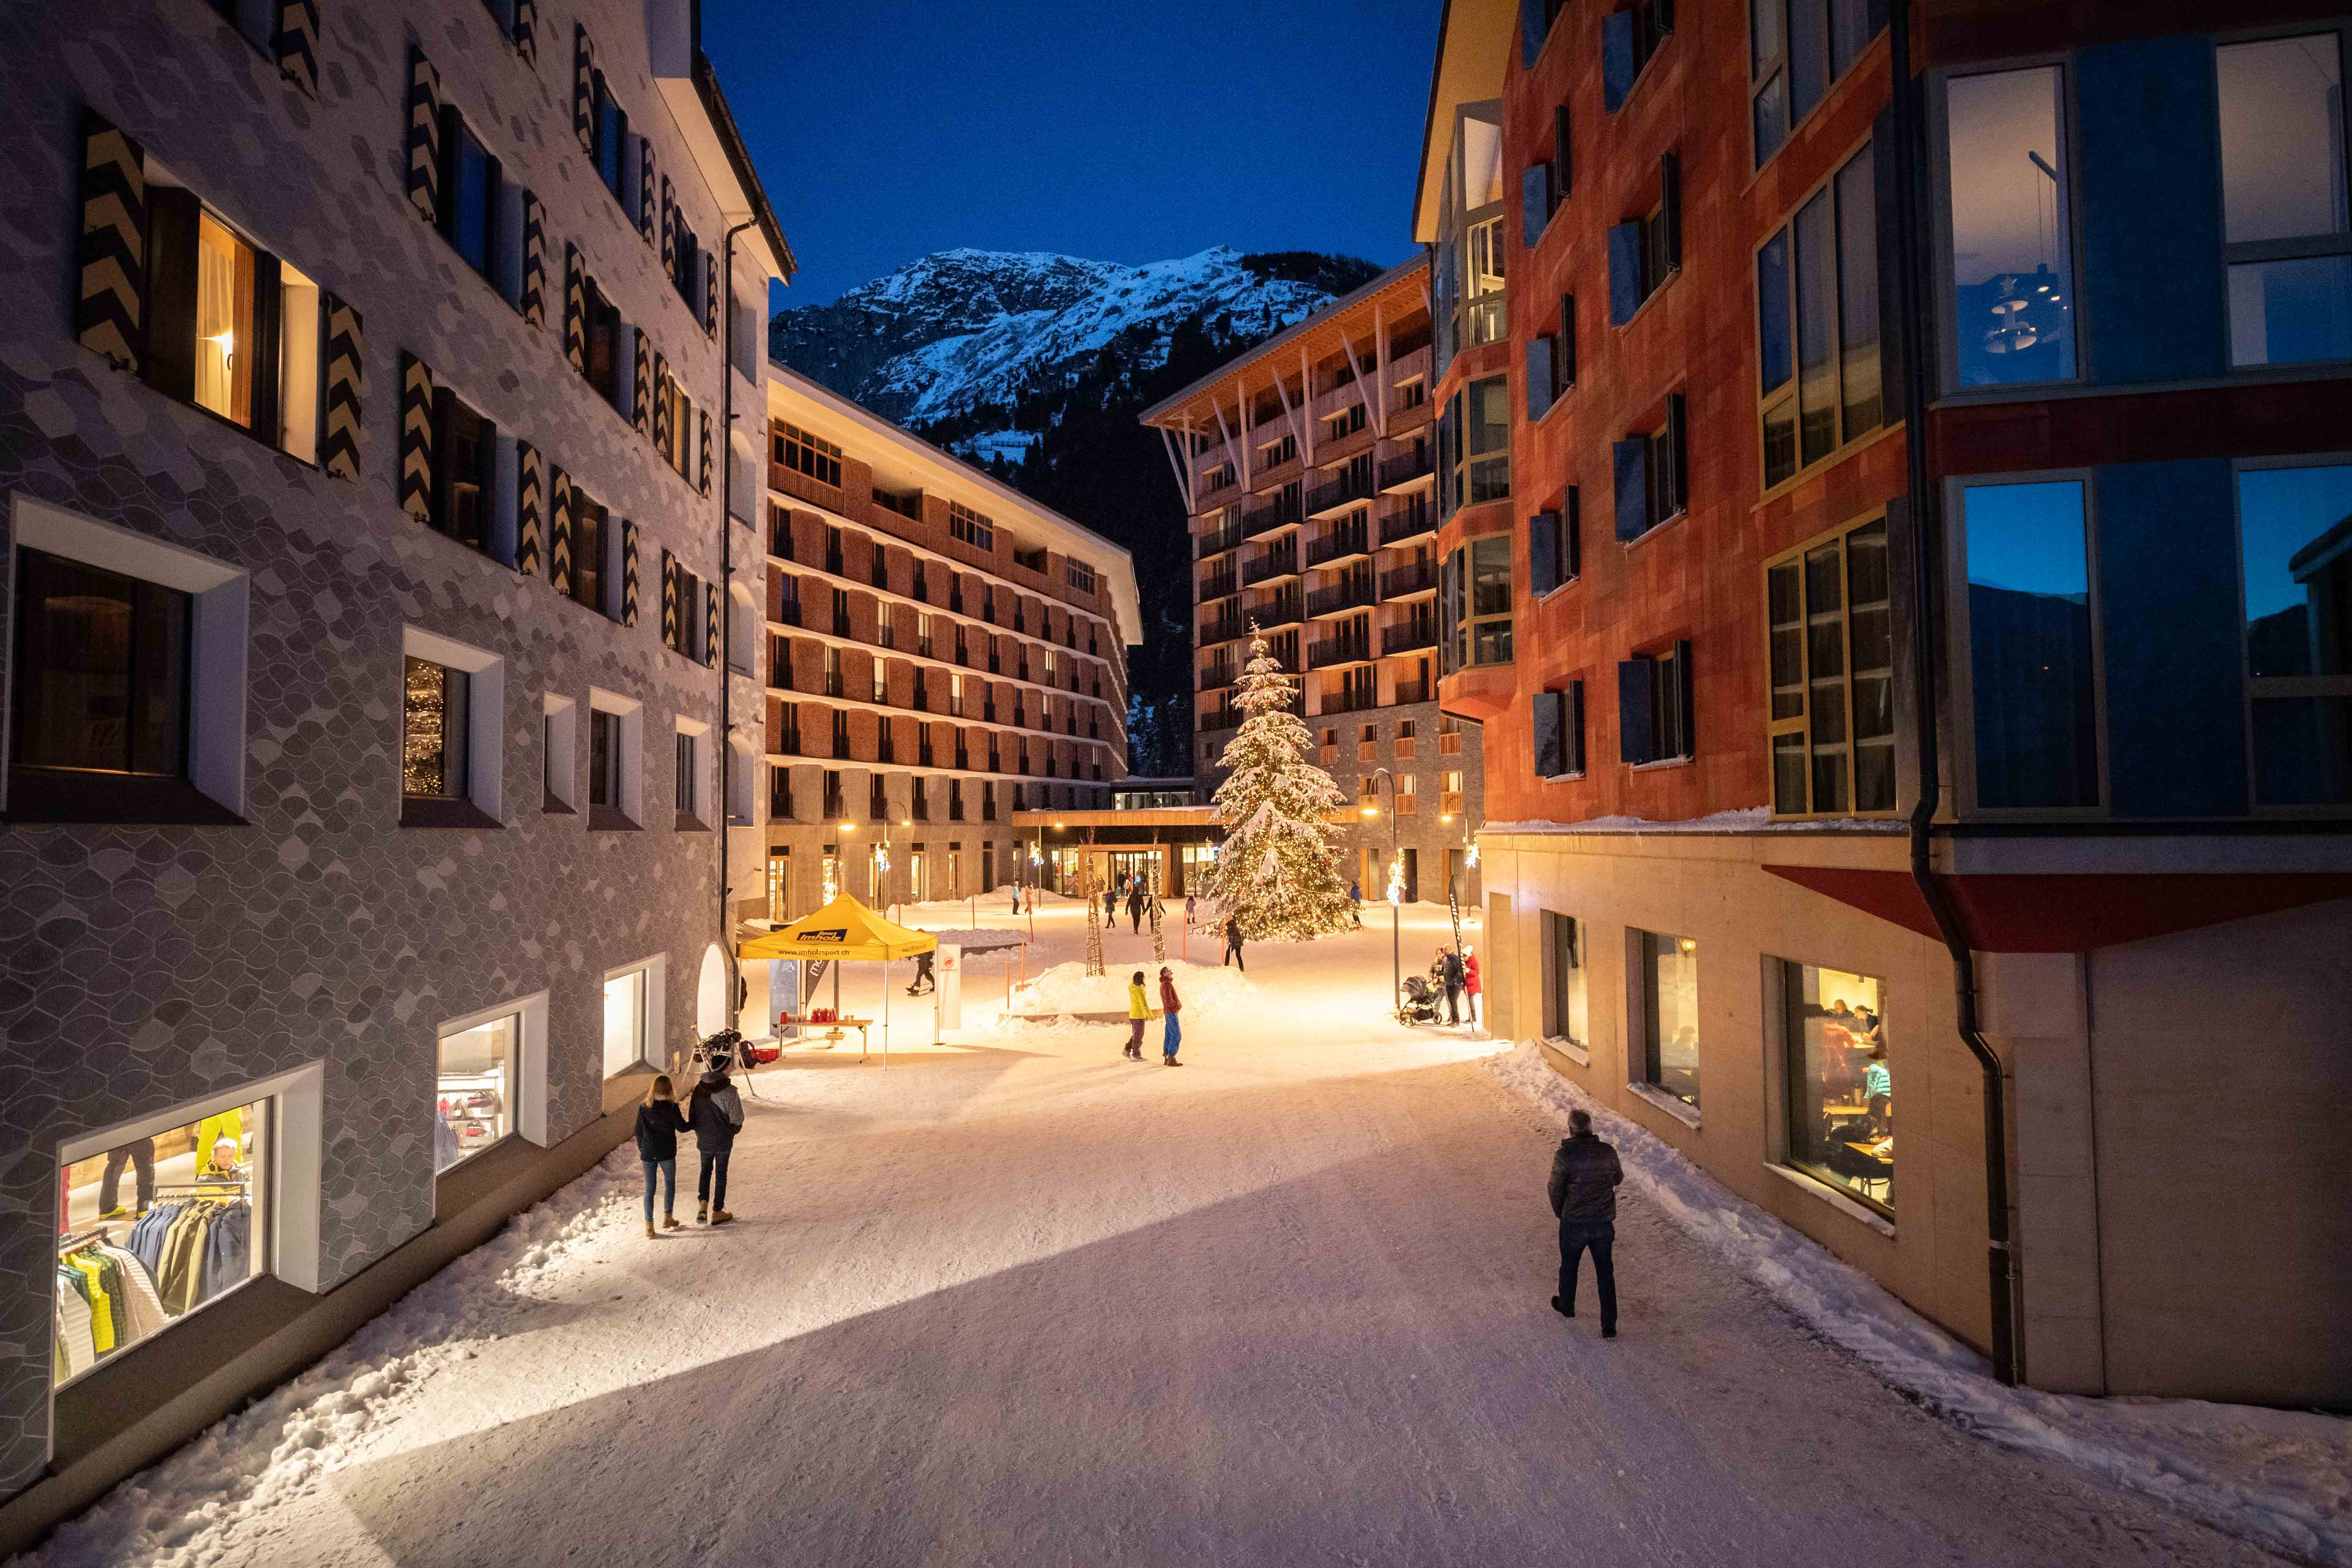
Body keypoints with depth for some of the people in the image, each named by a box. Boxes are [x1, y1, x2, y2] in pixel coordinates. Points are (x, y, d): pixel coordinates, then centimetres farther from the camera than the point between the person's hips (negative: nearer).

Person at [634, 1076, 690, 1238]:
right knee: (670, 1184, 19)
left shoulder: (643, 1108, -2)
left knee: (649, 1189, 8)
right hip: (667, 1154, -2)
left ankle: (649, 1226, 7)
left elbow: (639, 1131, 6)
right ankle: (668, 1217, 21)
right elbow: (682, 1128, -6)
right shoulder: (672, 1108, -12)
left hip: (648, 1154, 2)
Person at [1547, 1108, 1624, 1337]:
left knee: (1569, 1266, 22)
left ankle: (1566, 1306, 44)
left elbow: (1556, 1190, -10)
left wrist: (1560, 1213, 9)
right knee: (1606, 1273, 15)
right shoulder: (1608, 1152, -10)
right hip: (1605, 1224, 2)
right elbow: (1618, 1178, 9)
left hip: (1574, 1224, -2)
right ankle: (1609, 1327, 19)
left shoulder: (1564, 1156, -20)